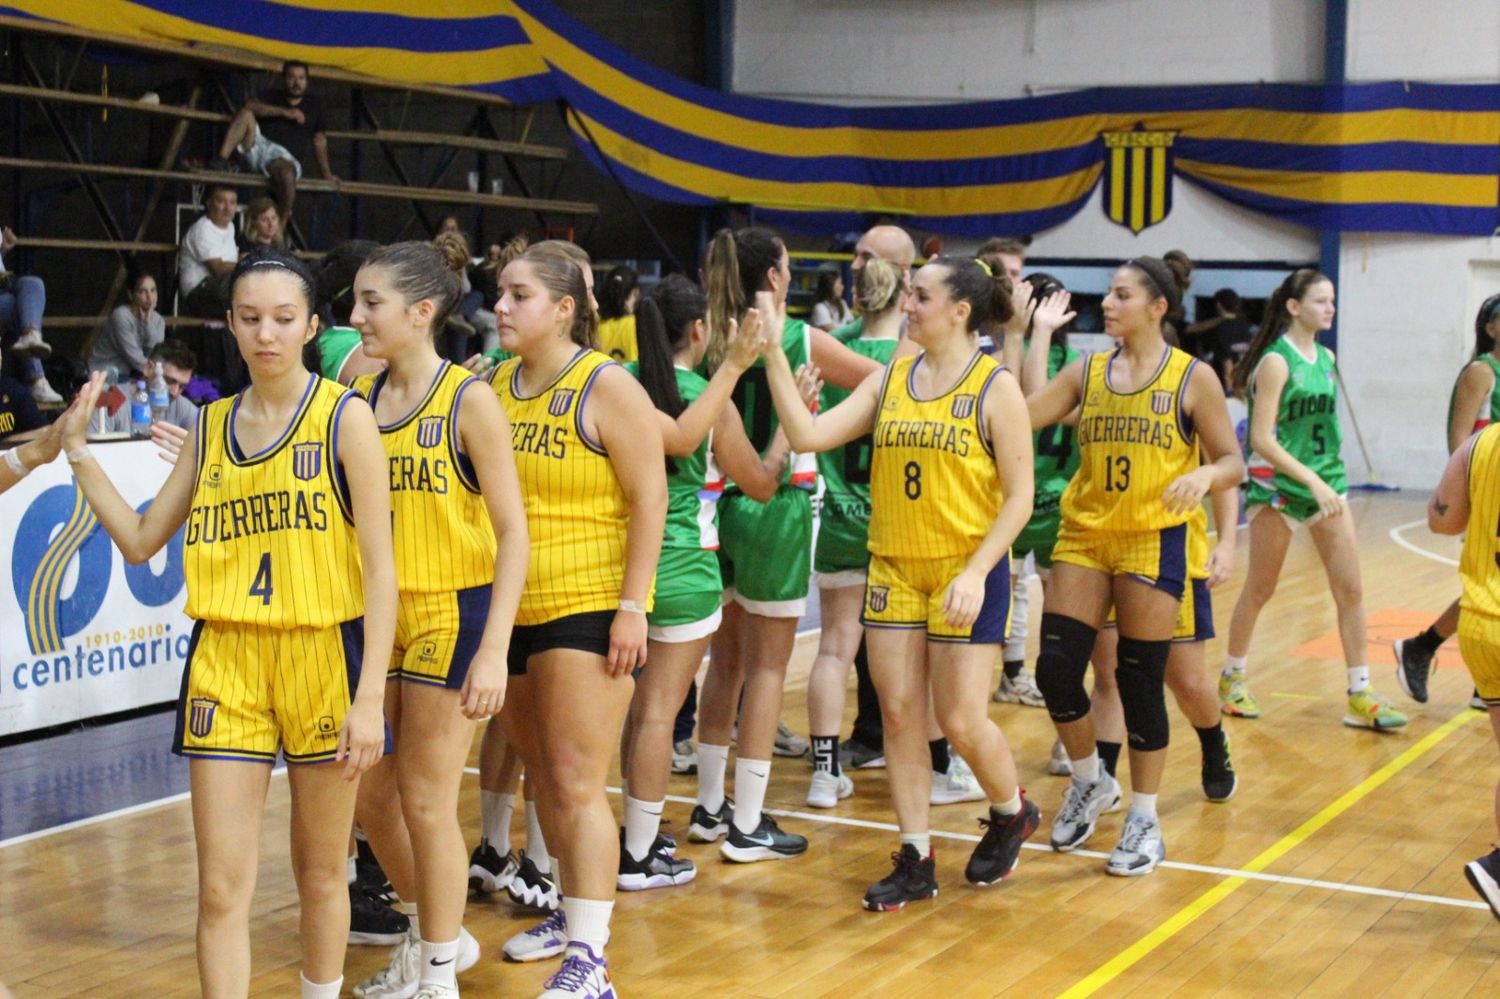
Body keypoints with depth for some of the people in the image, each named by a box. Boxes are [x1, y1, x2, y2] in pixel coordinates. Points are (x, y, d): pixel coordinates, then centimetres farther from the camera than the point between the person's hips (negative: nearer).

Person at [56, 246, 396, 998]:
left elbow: (380, 568, -8)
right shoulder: (212, 426, 9)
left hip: (324, 655, -3)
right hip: (226, 661, 3)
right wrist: (78, 451, 5)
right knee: (222, 887, -1)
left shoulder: (344, 416, -5)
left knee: (320, 873, 11)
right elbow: (140, 540, 15)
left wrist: (370, 696, -14)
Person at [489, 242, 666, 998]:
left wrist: (632, 606, -16)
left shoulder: (608, 388, -9)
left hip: (588, 607, -6)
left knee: (576, 783, -8)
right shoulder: (495, 385, 7)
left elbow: (649, 501, -11)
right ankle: (573, 912, 34)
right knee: (542, 774, 17)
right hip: (512, 607, 7)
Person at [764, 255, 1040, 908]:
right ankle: (915, 861, 15)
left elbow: (1019, 496, -9)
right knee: (899, 714, 4)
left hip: (966, 569, -5)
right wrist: (774, 355, -9)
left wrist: (976, 572, -18)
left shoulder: (996, 386, -7)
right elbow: (808, 435, -3)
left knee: (960, 720, -3)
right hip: (894, 567, 5)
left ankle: (1011, 812, 27)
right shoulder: (890, 380, 6)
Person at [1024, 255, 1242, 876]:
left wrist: (1205, 476, -24)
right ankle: (1090, 783, 24)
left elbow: (1232, 462, -2)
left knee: (1140, 681, 0)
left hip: (1154, 543, -4)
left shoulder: (1193, 378, -2)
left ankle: (1145, 823, 16)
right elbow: (1024, 412, -6)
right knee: (1055, 668, -3)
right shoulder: (1088, 371, 7)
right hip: (1083, 537, 4)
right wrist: (1037, 334, -2)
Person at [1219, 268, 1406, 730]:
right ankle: (1232, 678, 24)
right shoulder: (1276, 361, -14)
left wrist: (1327, 480, 15)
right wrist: (1311, 480, -23)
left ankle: (1360, 695, 6)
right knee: (1259, 590, 6)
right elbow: (1262, 439, -18)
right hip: (1277, 485, -6)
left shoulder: (1326, 358, 8)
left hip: (1326, 481, 6)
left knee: (1350, 590, 1)